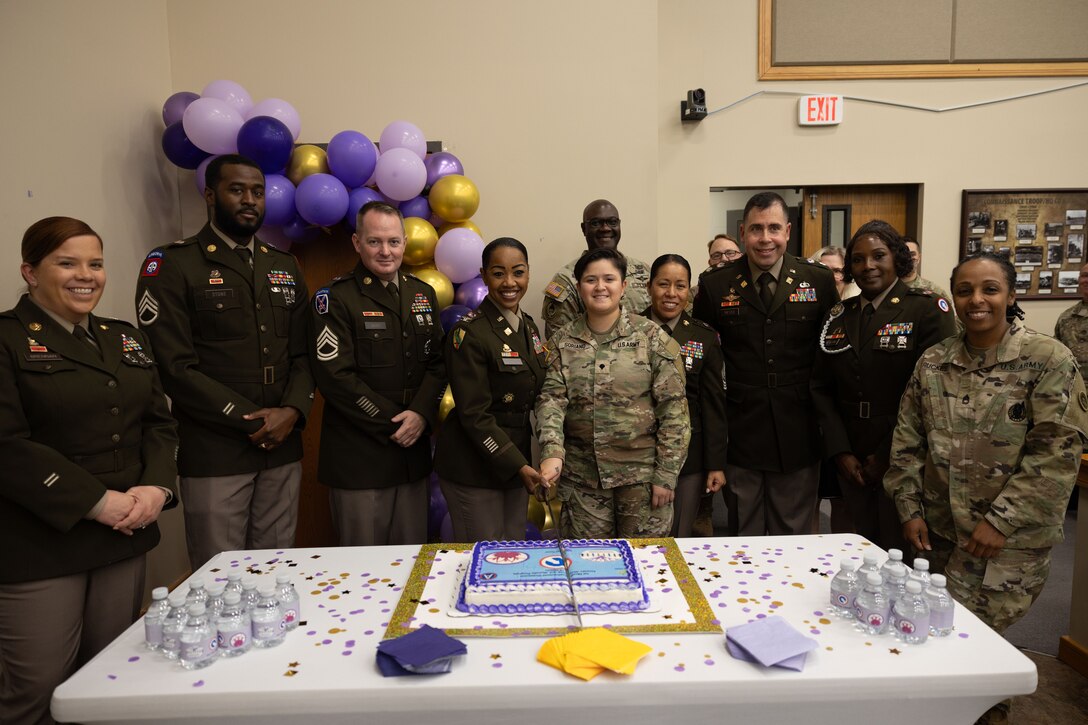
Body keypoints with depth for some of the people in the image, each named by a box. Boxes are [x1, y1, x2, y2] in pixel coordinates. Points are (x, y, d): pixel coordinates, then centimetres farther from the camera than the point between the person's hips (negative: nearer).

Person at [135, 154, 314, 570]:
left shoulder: (285, 267, 14)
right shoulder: (172, 266, -4)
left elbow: (303, 353, 10)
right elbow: (174, 367, -12)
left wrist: (293, 411, -8)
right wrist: (253, 420, -13)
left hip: (283, 450, 5)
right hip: (214, 455, -4)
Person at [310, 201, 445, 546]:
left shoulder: (424, 294, 11)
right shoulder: (336, 298, -7)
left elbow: (437, 363, 8)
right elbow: (336, 376, -13)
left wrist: (421, 414, -9)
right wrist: (393, 424, -13)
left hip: (414, 450, 5)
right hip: (357, 456, -5)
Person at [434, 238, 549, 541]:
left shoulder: (528, 326, 7)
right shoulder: (469, 332, -16)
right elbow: (474, 414, -17)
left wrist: (524, 463, 6)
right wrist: (519, 465, -18)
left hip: (517, 460, 7)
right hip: (473, 467, -7)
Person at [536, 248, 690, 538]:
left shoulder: (653, 338, -4)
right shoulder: (561, 342, 4)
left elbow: (674, 409, -5)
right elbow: (551, 398, -5)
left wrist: (666, 476, -7)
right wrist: (552, 452, -22)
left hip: (642, 473, -2)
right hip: (581, 476, 2)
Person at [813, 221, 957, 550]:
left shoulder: (929, 309, -5)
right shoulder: (838, 316, 9)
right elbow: (822, 387, 7)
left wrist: (888, 456, -11)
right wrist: (840, 452, -3)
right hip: (852, 463, 4)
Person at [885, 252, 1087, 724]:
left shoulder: (1048, 360, -9)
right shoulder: (933, 362, 3)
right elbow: (908, 442, 7)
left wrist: (1001, 521, -15)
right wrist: (910, 508, 1)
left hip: (1012, 540, -4)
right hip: (941, 530, 4)